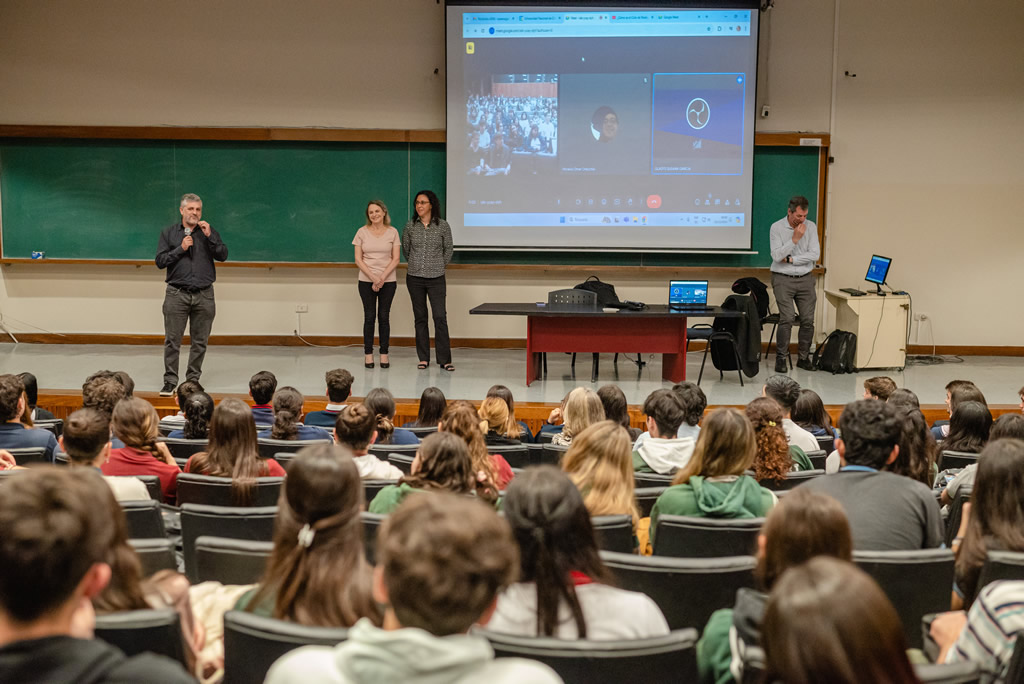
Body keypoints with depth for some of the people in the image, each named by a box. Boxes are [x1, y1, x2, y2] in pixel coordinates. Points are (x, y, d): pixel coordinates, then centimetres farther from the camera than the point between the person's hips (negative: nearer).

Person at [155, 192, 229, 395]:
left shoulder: (209, 232, 11)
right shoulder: (169, 233, 8)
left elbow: (223, 255, -1)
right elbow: (160, 261, 2)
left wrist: (209, 237, -11)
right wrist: (181, 249, -8)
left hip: (204, 295, 1)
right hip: (177, 293, -1)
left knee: (200, 341, 4)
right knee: (172, 340, -4)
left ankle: (193, 380, 13)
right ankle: (170, 381, 0)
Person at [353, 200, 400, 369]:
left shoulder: (392, 232, 2)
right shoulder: (362, 232, 1)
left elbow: (395, 259, -1)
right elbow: (358, 259, -1)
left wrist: (382, 278, -12)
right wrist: (373, 278, -12)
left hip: (388, 281, 0)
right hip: (366, 281, 0)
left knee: (384, 317, 2)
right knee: (369, 317, 0)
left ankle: (384, 354, 6)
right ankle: (368, 354, 5)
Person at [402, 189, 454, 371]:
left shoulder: (443, 226, -3)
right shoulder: (410, 226, 1)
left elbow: (448, 250, 9)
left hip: (436, 278, -2)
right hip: (415, 278, 2)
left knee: (440, 317, -8)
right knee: (420, 318, 7)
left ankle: (444, 359, -4)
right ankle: (423, 358, 13)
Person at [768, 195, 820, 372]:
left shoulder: (811, 227, 4)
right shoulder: (776, 228, -3)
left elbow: (815, 255, -4)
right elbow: (777, 256, -13)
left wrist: (791, 259, -9)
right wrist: (795, 239, -18)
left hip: (805, 278, 3)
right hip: (783, 279, -3)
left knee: (808, 320, -1)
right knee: (787, 318, -14)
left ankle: (804, 358, 11)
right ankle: (781, 358, -7)